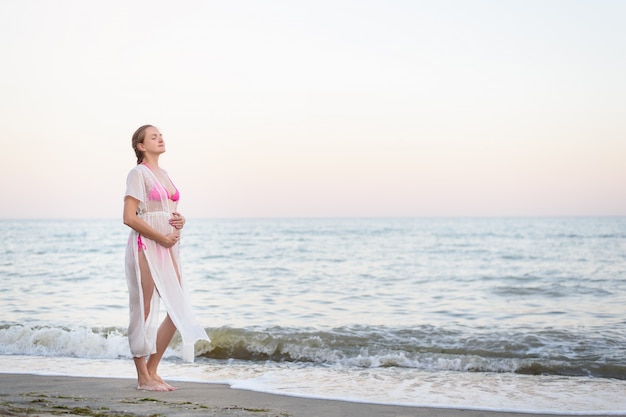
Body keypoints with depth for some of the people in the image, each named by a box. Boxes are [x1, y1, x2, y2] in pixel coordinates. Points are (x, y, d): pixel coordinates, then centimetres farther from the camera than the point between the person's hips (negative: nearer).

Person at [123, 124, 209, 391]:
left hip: (168, 248, 8)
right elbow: (129, 218, -15)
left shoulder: (163, 174, 17)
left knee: (179, 311, 6)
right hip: (145, 247, -8)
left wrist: (180, 221, 2)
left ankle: (152, 371, 15)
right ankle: (143, 378, 6)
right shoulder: (138, 173, -6)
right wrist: (161, 237, -16)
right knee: (145, 312, -3)